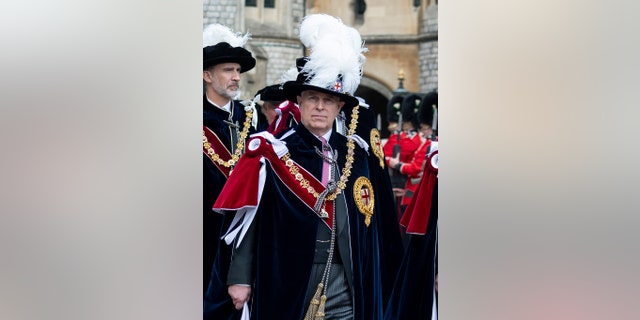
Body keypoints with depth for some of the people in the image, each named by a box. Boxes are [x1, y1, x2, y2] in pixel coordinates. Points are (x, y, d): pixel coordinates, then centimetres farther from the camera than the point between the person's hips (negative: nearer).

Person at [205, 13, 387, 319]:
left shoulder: (354, 152, 8)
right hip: (287, 284, -3)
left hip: (344, 288, 3)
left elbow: (366, 219, 12)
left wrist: (367, 281, 10)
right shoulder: (274, 152, -4)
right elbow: (250, 219, -4)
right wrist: (240, 278, -7)